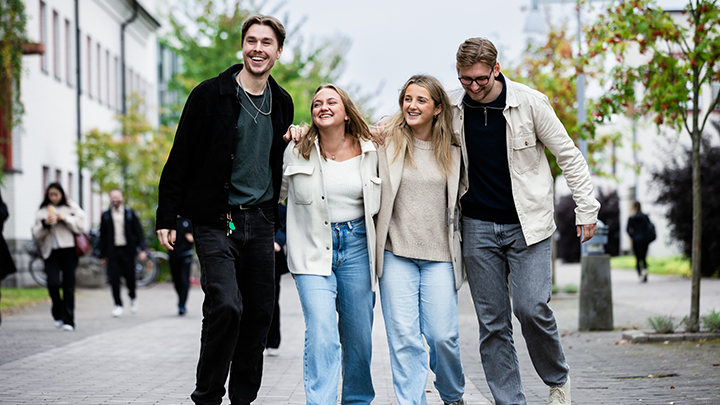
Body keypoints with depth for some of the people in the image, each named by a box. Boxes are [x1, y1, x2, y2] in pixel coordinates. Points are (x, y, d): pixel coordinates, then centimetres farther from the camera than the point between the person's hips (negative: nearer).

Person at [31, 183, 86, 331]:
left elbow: (80, 226, -1)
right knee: (53, 283, -14)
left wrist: (64, 218, -10)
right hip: (50, 252, 1)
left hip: (68, 250, -1)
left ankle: (68, 320, 2)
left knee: (68, 286, -4)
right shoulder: (42, 212, 14)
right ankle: (58, 312, 13)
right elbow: (36, 235, 9)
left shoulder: (72, 208, 9)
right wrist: (45, 223, -8)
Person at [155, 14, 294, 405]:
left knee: (260, 313, 5)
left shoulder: (282, 102, 11)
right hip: (216, 220, -5)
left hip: (260, 221, 5)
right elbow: (180, 157, -3)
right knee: (226, 304, -18)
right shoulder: (211, 94, -5)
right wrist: (167, 217, -6)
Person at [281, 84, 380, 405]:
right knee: (321, 333, -16)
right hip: (312, 251, -2)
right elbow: (276, 193, 17)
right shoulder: (296, 152, 1)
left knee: (359, 335, 8)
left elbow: (384, 195, 17)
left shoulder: (370, 152, 2)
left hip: (356, 246, 2)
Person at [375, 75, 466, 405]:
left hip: (440, 255, 1)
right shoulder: (386, 142, 2)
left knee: (443, 335, -2)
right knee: (404, 337, -5)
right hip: (397, 253, -1)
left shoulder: (452, 151, 8)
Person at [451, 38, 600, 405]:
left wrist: (586, 209, -1)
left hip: (528, 224, -2)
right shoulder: (451, 107, -1)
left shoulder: (530, 102, -7)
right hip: (478, 227, 3)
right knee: (492, 321, 1)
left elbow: (568, 154, 0)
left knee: (531, 308, -13)